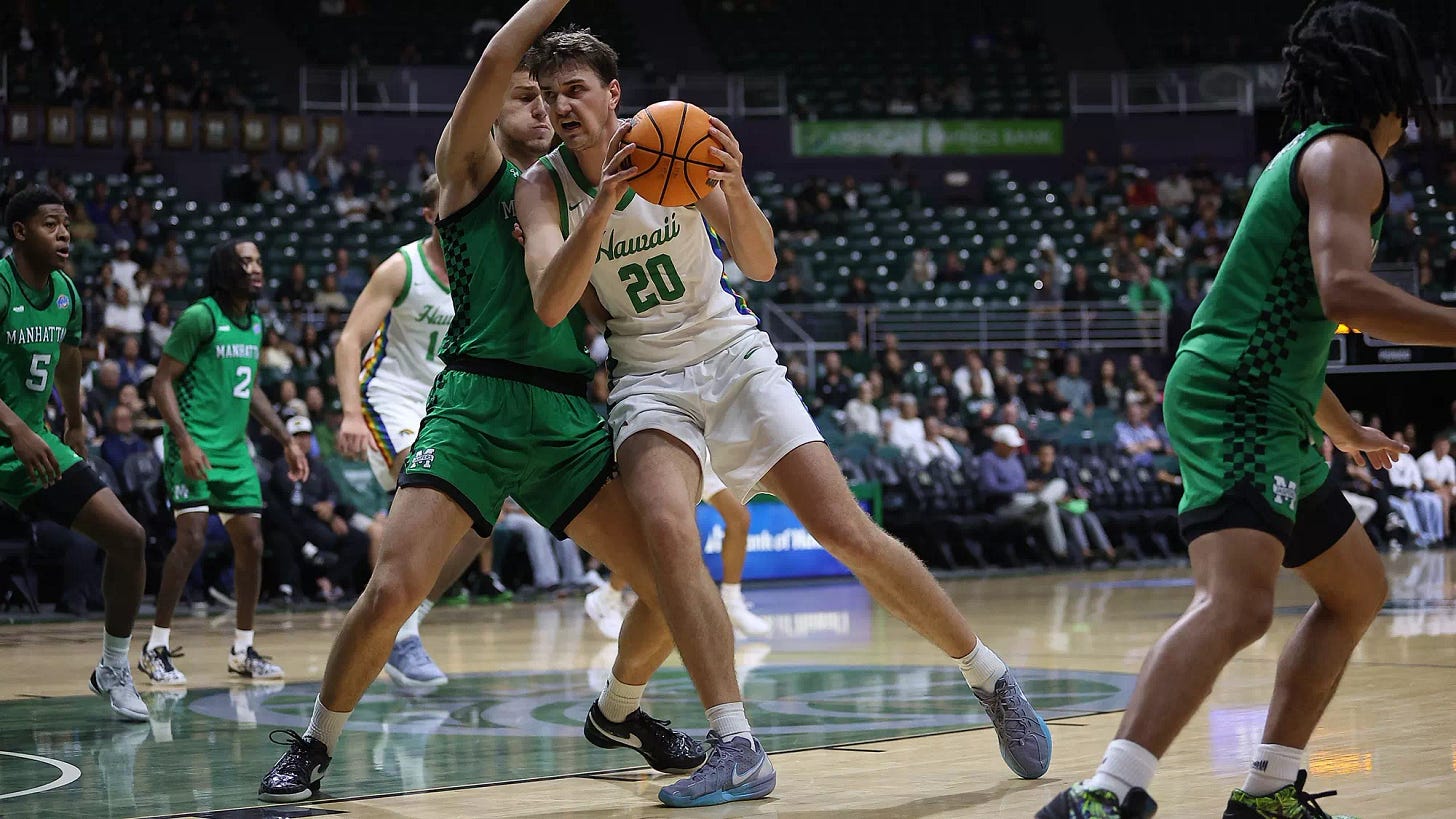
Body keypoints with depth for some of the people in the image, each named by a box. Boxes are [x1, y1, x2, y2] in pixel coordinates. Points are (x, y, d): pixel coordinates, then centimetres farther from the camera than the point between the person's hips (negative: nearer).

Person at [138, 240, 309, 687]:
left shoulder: (254, 324, 13)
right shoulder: (200, 317, -11)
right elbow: (162, 382, -12)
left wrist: (286, 440, 21)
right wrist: (185, 441, -22)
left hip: (235, 449, 8)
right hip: (194, 445, -8)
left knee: (251, 543, 6)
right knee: (192, 537, -17)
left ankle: (242, 649, 18)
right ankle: (156, 648, -8)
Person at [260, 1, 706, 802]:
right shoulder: (470, 168, 8)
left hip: (570, 420, 5)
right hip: (477, 409, -5)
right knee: (391, 588, -19)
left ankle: (617, 712, 27)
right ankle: (314, 744, 4)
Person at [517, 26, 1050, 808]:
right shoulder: (543, 187, -7)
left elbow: (762, 266, -12)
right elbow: (549, 305, -23)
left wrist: (735, 189, -32)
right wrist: (602, 205, -37)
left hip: (732, 354, 0)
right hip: (647, 377, 0)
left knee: (846, 530, -8)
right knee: (665, 527, -29)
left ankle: (992, 680, 9)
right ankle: (736, 750, -26)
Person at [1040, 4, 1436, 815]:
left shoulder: (1310, 155, 26)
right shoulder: (1345, 156, -6)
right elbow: (1344, 292, -24)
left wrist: (1348, 431, 47)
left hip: (1267, 414, 11)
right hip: (1237, 407, -11)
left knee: (1358, 589, 21)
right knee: (1238, 604, -28)